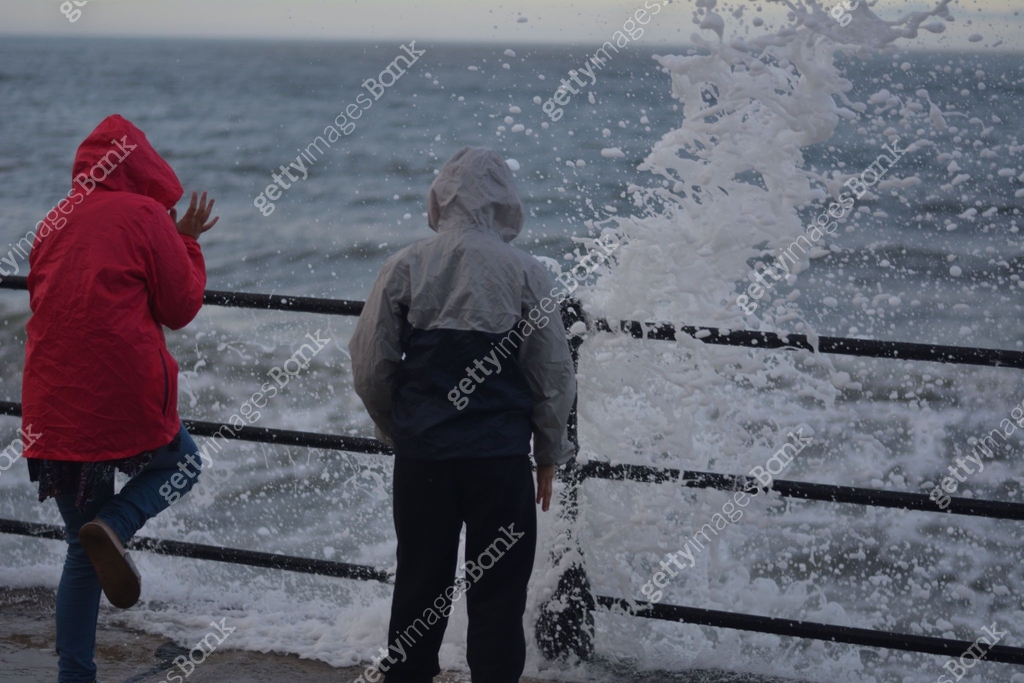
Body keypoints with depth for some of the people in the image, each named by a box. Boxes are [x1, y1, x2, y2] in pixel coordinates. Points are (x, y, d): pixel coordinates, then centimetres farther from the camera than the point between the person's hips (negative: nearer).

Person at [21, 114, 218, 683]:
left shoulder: (54, 222, 13)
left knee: (83, 553, 16)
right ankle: (114, 526, -5)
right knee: (182, 465, 25)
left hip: (52, 407, 5)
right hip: (127, 397, -5)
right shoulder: (146, 215, -4)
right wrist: (187, 243, 15)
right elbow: (181, 308, -1)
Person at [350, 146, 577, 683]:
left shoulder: (405, 268, -2)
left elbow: (370, 368, 1)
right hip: (501, 457, -1)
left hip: (422, 455, 1)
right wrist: (548, 454, 13)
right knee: (498, 592, 8)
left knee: (418, 584, 14)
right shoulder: (526, 274, -4)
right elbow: (553, 375, 0)